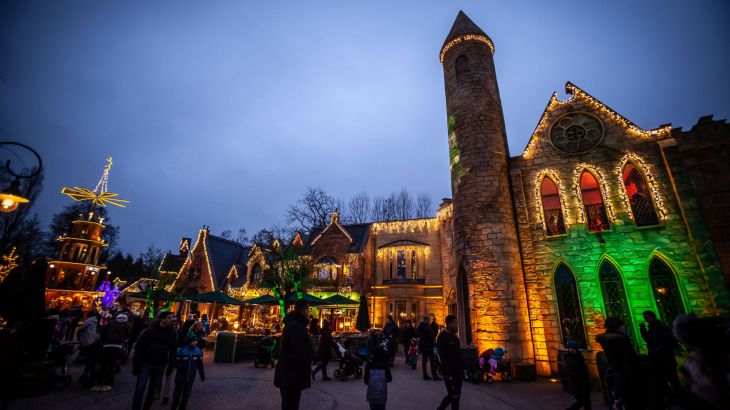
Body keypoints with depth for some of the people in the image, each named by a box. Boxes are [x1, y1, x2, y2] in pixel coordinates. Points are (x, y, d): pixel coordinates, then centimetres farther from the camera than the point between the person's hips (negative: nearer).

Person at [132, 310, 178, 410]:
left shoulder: (171, 333, -3)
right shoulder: (150, 330, -11)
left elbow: (173, 350, 2)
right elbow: (139, 347, -9)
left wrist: (171, 366, -1)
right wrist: (136, 365, -11)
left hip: (160, 366, 3)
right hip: (146, 364, -2)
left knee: (152, 391, 12)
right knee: (139, 390, 1)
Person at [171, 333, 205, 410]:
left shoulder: (198, 351, -7)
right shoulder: (181, 351, -18)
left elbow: (200, 365, 3)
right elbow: (175, 363, -11)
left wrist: (202, 375, 7)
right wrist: (181, 366, -31)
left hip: (190, 378, 2)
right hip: (180, 377, -2)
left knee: (186, 395, 13)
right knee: (177, 394, 14)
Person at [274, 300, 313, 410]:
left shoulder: (291, 324, 12)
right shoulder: (296, 326, -22)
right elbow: (299, 352, -28)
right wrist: (305, 371, -15)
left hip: (288, 374, 10)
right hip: (292, 375, -10)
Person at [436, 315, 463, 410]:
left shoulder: (454, 336, 9)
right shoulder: (442, 336, -16)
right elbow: (442, 357, -20)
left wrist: (462, 368, 13)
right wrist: (448, 373, -22)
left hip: (457, 371, 8)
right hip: (449, 372, -8)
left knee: (457, 395, 13)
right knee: (453, 395, -4)